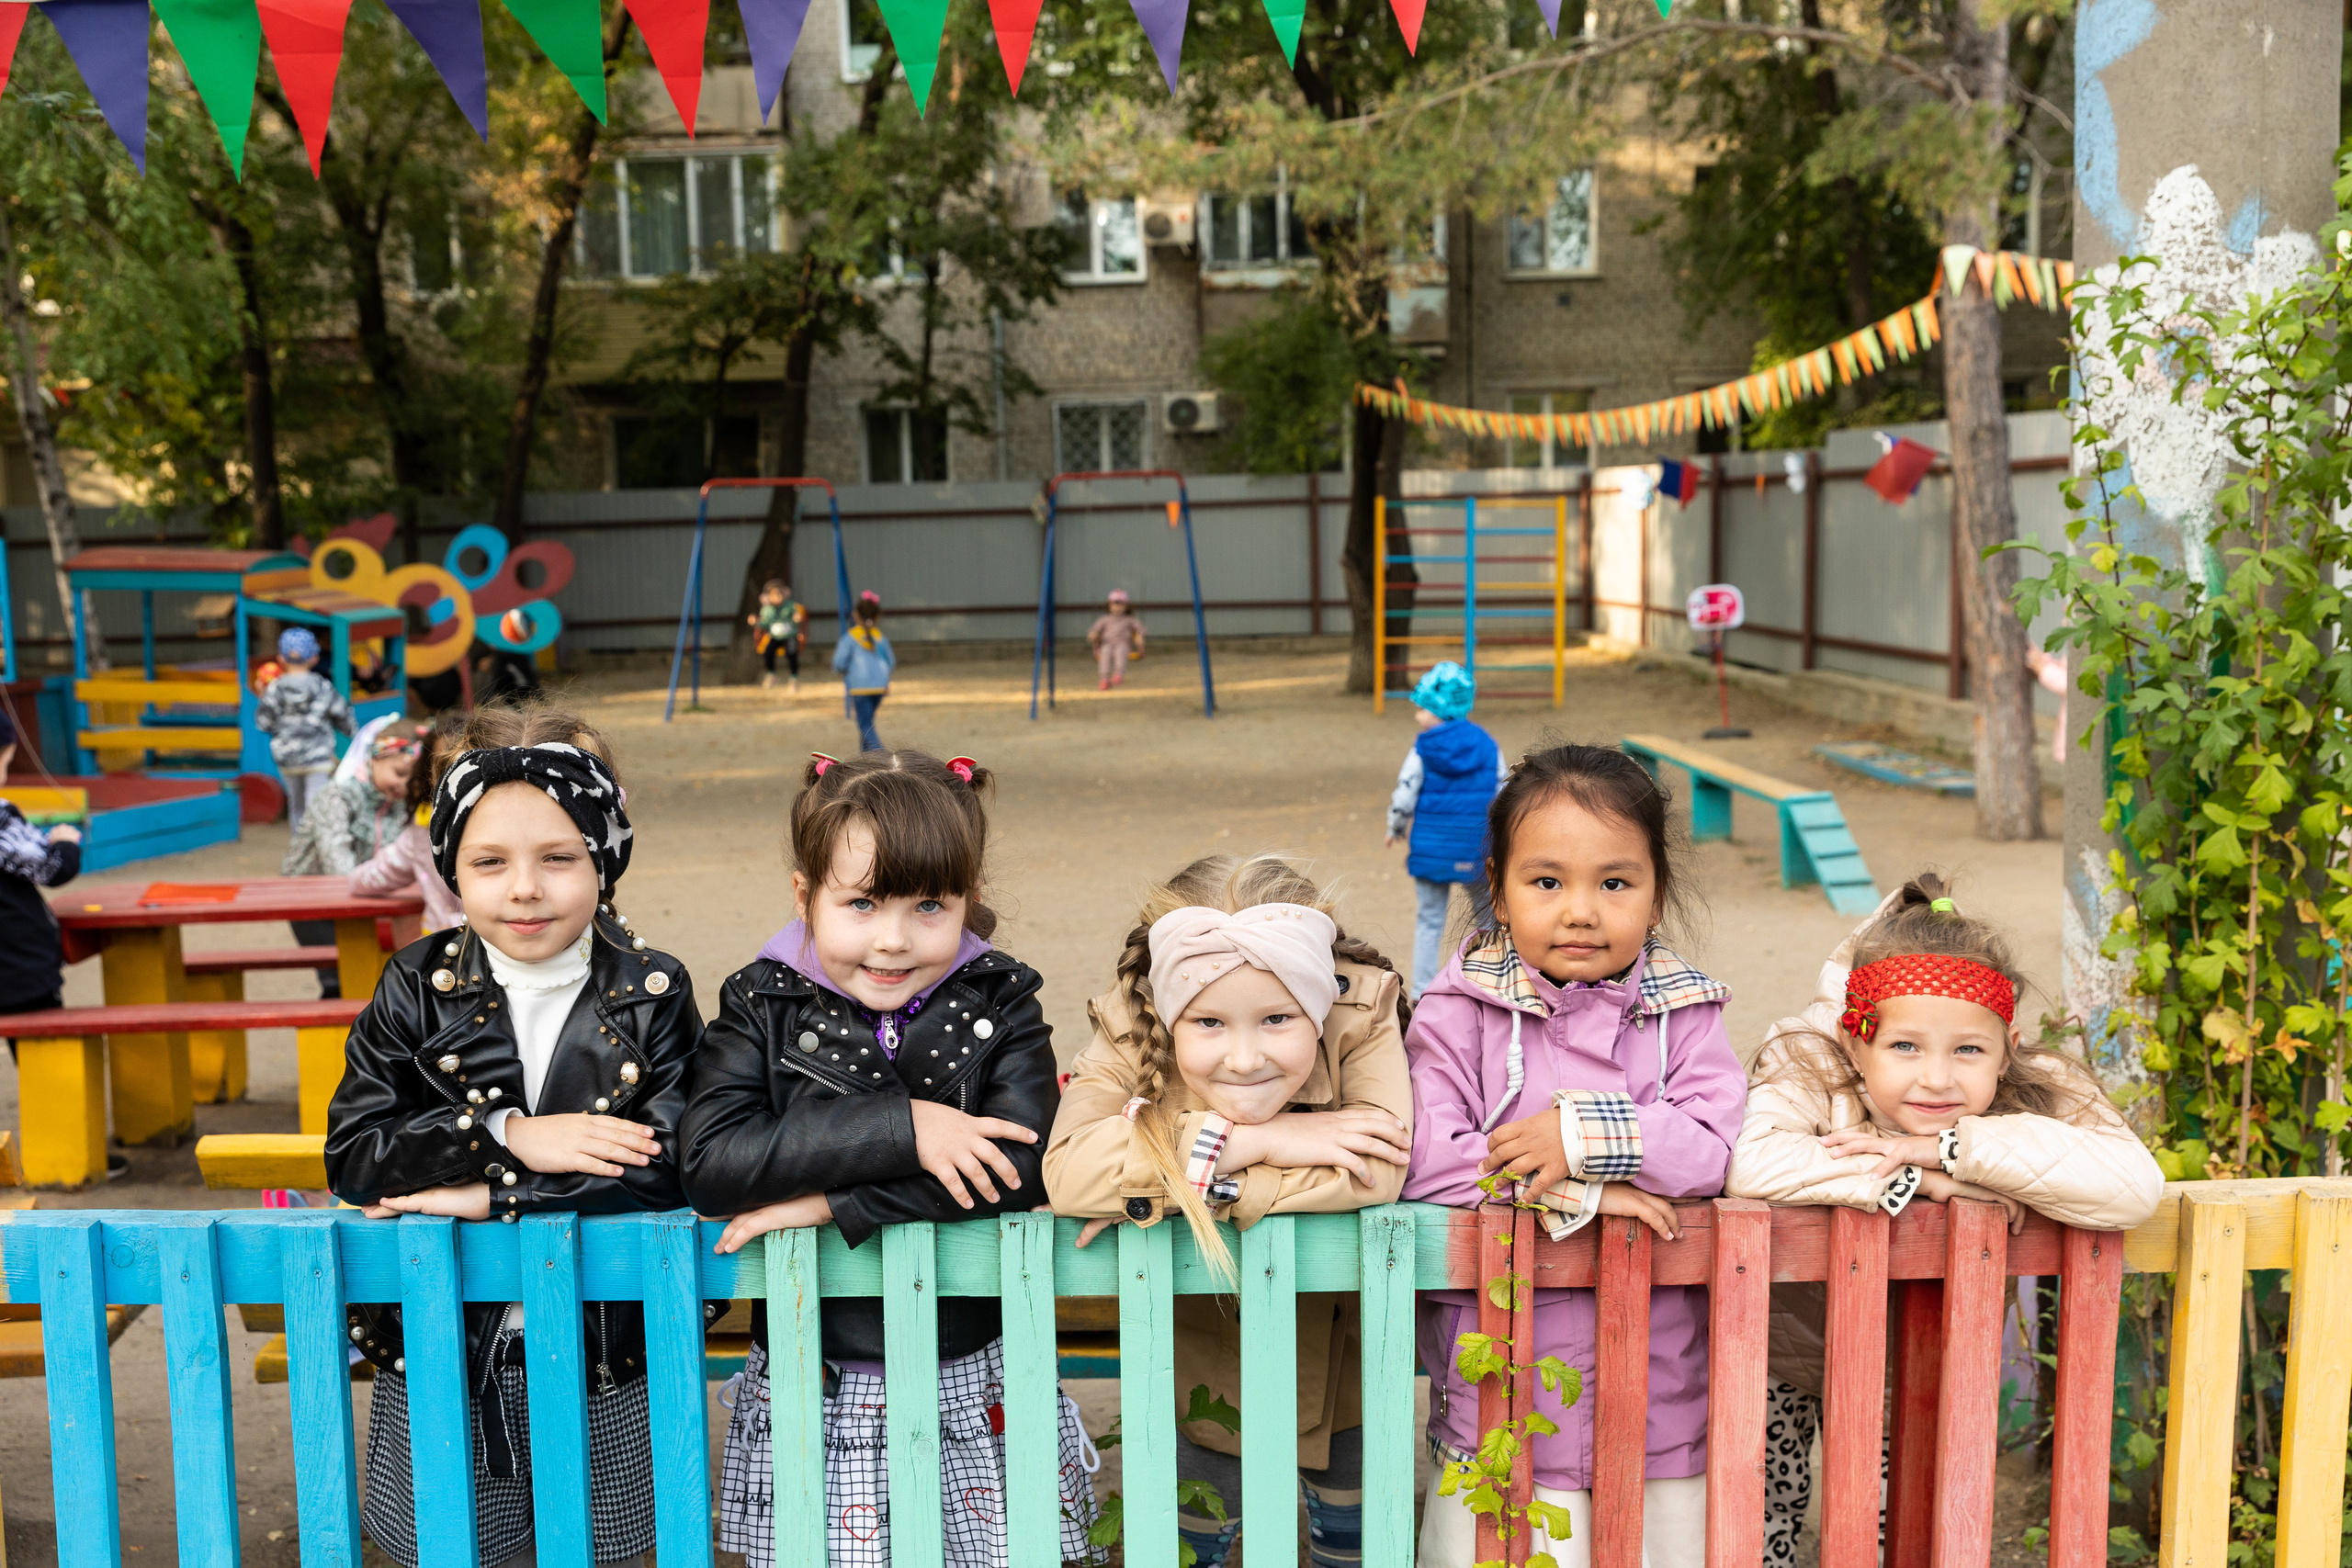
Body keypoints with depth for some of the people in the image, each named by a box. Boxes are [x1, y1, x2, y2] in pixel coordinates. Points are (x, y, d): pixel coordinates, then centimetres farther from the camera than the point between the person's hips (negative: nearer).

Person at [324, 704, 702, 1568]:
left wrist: (489, 1193, -20)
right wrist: (509, 1137, -22)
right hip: (442, 1360, 1)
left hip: (606, 1364, -1)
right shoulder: (417, 988, -3)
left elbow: (671, 1166, -18)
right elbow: (351, 1152, -10)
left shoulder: (652, 994, -8)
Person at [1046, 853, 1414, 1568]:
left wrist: (1167, 1188, -39)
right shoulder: (1128, 1034, -28)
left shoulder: (1363, 1015, -29)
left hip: (1341, 1344, 1)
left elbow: (1376, 1173, -41)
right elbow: (1066, 1172, -42)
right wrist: (1254, 1140, -42)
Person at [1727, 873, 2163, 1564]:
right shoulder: (1807, 1067, -28)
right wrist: (1915, 1180, -41)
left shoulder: (2038, 1090, -21)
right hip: (1780, 1354, -2)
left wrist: (1954, 1147, -40)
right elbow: (1748, 1162, -46)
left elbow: (2134, 1186, -38)